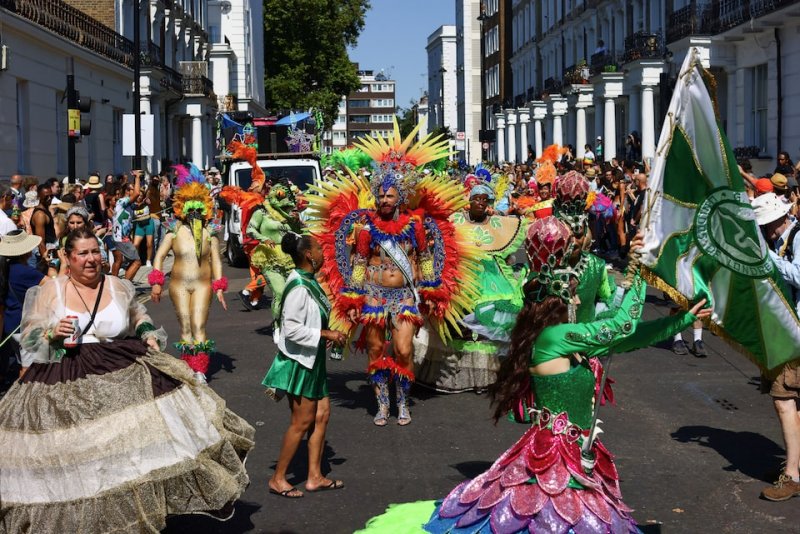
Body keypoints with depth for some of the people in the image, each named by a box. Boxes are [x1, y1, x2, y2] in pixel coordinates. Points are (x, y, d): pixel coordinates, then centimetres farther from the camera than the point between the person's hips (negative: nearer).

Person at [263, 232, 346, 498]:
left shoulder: (308, 282, 8)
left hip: (312, 359, 10)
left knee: (322, 414, 11)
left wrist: (326, 334, 7)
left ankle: (315, 476, 19)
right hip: (298, 360, -10)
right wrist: (325, 334, -20)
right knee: (303, 421, -2)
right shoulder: (299, 287, -22)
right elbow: (291, 329, -26)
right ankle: (278, 478, 9)